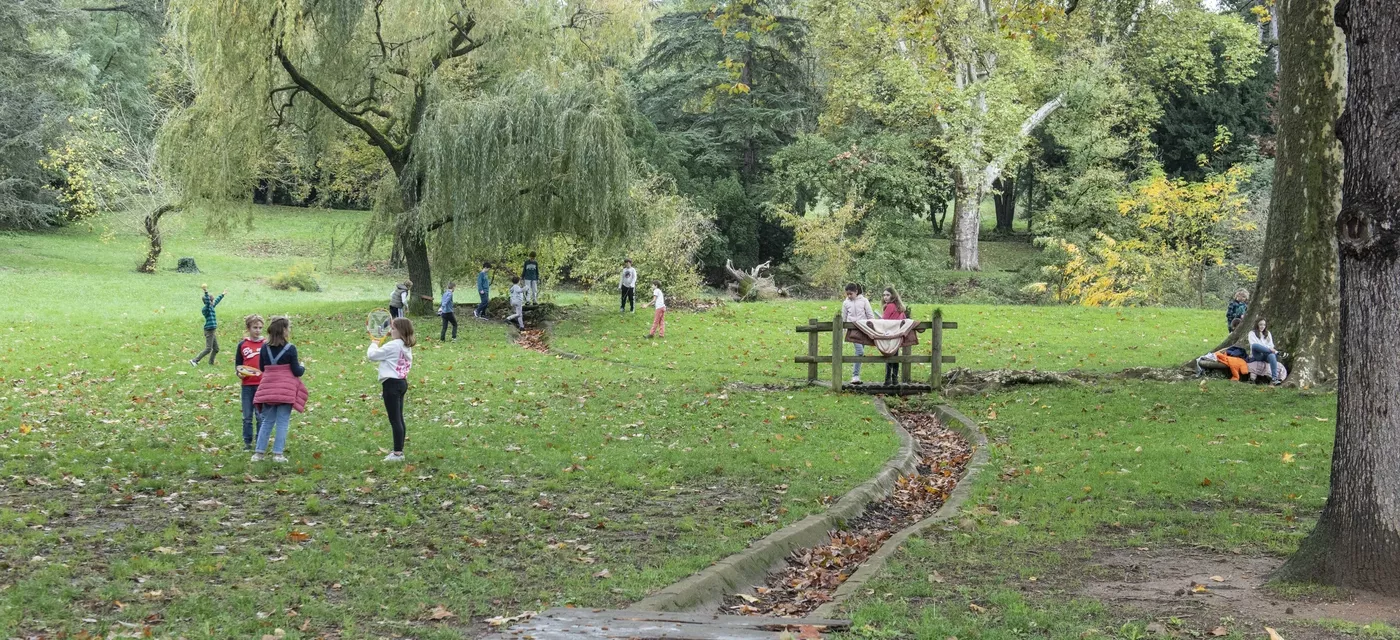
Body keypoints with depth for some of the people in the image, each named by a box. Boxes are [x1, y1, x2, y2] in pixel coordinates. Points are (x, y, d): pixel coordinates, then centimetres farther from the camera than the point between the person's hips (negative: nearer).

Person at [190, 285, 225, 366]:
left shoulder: (211, 307, 14)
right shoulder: (207, 308, -13)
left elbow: (217, 301, 31)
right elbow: (207, 301, -32)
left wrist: (223, 295, 43)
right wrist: (206, 292, -46)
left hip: (212, 331, 10)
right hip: (209, 331, -10)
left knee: (216, 349, 14)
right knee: (208, 349, -10)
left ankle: (211, 363, 23)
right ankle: (194, 360, -8)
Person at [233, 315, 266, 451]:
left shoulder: (266, 344, 1)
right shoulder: (242, 345, 4)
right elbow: (237, 364, 10)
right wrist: (239, 373, -9)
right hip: (247, 385, 2)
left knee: (261, 415, 1)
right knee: (247, 416, 7)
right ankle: (247, 442, 16)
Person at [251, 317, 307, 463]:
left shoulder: (265, 348, 2)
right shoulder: (290, 348, -11)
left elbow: (261, 368, 12)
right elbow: (296, 371, -9)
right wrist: (302, 368, 12)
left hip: (268, 389, 5)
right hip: (286, 389, -4)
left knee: (267, 421, 13)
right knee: (282, 422, 1)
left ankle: (259, 452, 11)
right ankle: (277, 453, 0)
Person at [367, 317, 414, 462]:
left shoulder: (393, 346, -16)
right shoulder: (406, 347, 11)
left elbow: (372, 355, -11)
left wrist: (374, 344, 7)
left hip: (392, 384, -10)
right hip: (402, 382, 10)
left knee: (395, 420, -7)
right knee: (399, 419, 15)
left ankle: (398, 453, -5)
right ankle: (398, 450, 21)